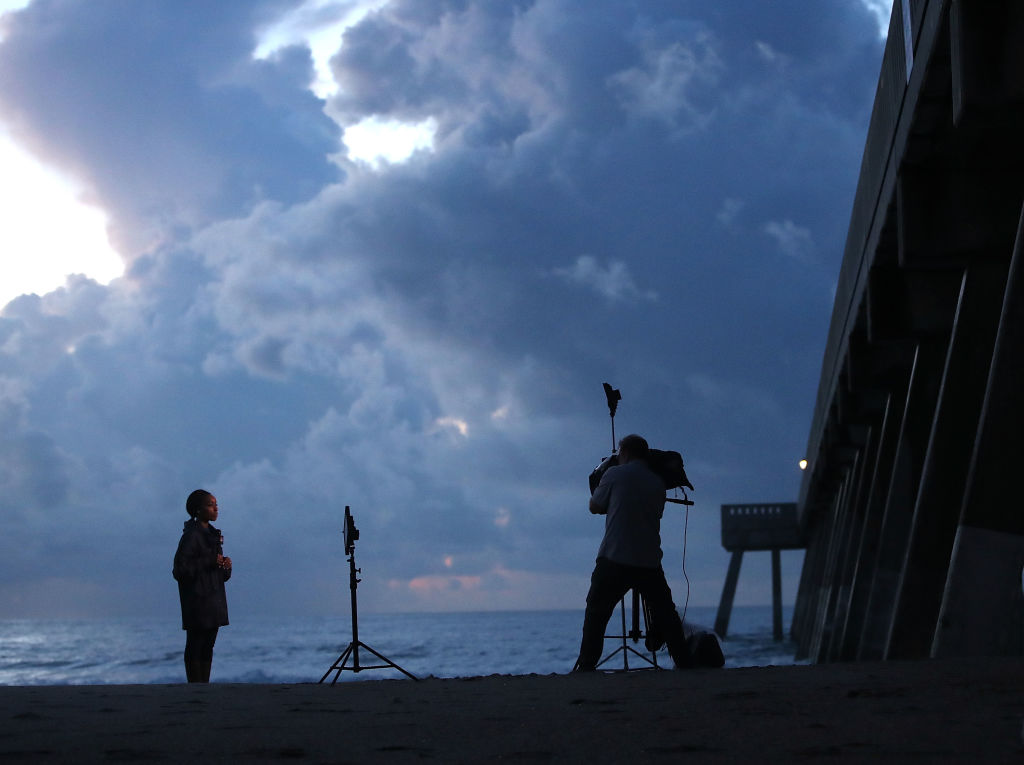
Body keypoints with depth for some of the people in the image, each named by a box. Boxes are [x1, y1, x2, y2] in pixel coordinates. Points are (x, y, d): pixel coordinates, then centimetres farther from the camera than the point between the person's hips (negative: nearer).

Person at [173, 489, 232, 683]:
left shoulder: (212, 534, 15)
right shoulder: (191, 536, -12)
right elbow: (180, 569, -18)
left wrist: (225, 565, -1)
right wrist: (209, 561, -17)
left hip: (214, 599, 8)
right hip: (197, 600, -8)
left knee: (208, 646, 10)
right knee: (195, 647, -4)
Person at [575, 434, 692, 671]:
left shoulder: (614, 474, 0)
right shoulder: (657, 482, 12)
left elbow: (595, 507, 9)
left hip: (614, 559, -4)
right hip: (650, 562, 4)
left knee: (596, 613, 3)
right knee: (665, 614, 12)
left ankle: (586, 665, -6)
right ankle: (685, 662, 8)